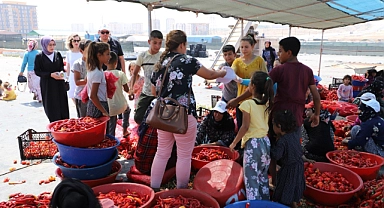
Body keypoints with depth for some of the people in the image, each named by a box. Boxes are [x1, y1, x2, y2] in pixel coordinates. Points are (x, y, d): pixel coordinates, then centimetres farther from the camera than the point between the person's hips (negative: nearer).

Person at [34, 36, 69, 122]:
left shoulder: (58, 54, 7)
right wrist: (50, 74, -15)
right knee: (51, 107, -1)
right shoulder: (39, 57, -2)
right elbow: (37, 71, -3)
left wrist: (61, 72, -7)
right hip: (47, 85, -3)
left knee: (62, 105, 0)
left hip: (59, 84, 3)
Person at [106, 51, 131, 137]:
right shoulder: (120, 74, -13)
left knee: (111, 127, 20)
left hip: (109, 108, 1)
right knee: (127, 109, 35)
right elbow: (127, 90, -8)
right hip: (120, 105, -1)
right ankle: (125, 130, 37)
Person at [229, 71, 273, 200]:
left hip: (252, 144, -7)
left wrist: (234, 143, -6)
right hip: (266, 142, 7)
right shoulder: (267, 103, 3)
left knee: (251, 178, 2)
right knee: (263, 177, 19)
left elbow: (245, 127, -17)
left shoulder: (248, 104, -14)